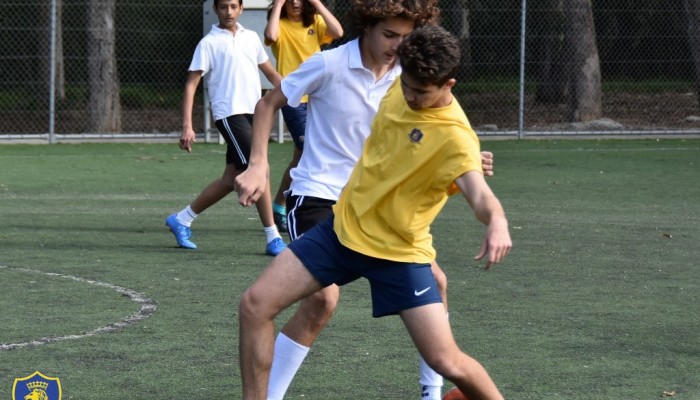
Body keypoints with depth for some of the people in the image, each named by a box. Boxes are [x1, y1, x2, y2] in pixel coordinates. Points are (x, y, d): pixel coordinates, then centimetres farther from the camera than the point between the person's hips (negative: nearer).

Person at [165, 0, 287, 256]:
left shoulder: (251, 38, 14)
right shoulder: (209, 43, -2)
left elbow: (270, 72, 25)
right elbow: (191, 84, -4)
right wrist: (187, 126, -13)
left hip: (253, 114, 7)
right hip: (229, 115, -7)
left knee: (230, 179, 9)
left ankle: (181, 220, 26)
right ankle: (273, 239, -12)